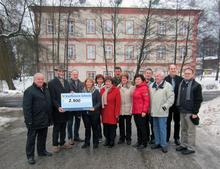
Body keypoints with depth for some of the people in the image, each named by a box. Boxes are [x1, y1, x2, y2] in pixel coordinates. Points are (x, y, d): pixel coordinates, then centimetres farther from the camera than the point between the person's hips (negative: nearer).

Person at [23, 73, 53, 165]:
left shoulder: (46, 89, 10)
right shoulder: (29, 91, -12)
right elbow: (26, 107, -16)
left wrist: (50, 117, 15)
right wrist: (28, 120, -20)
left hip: (45, 120, 7)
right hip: (34, 121, -6)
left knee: (43, 137, 19)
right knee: (31, 138, 8)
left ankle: (42, 151, 36)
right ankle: (30, 155, 23)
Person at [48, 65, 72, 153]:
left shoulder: (66, 82, 10)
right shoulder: (51, 83, -9)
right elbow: (52, 98, -14)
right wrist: (58, 107, -25)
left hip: (66, 109, 6)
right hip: (57, 110, -5)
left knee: (63, 127, 17)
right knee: (56, 128, 9)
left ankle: (62, 143, 31)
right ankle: (55, 145, 24)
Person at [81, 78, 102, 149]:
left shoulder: (96, 91, -3)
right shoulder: (82, 91, 5)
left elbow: (99, 102, -5)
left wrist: (94, 108, -19)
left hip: (94, 112, -2)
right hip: (85, 113, 2)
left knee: (95, 127, 9)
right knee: (87, 128, 11)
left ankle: (95, 142, 23)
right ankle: (87, 142, 26)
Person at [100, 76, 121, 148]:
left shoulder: (116, 90, -7)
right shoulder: (102, 90, 7)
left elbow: (118, 103, -9)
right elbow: (100, 101, 9)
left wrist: (117, 113, -11)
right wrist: (100, 112, 5)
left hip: (112, 112, -4)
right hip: (104, 112, 4)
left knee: (112, 127, 5)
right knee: (105, 127, 13)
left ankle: (112, 141, 23)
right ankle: (107, 140, 31)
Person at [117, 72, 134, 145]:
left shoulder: (131, 87, -5)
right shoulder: (118, 87, 3)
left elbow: (133, 98, -5)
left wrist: (132, 108, -10)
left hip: (128, 109, -2)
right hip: (120, 109, 3)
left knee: (128, 124, 10)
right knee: (121, 124, 13)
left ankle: (128, 138, 24)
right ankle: (122, 138, 28)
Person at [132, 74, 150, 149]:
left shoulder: (144, 88, -11)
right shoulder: (136, 88, 15)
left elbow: (146, 100, -16)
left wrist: (144, 111, -19)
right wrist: (133, 110, 14)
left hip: (141, 112, -8)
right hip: (135, 112, 8)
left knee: (143, 127, 3)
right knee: (138, 127, 16)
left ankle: (144, 143, 16)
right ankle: (139, 141, 28)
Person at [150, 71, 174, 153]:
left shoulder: (167, 86, -7)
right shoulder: (152, 86, 10)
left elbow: (171, 97, -11)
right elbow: (149, 97, 14)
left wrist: (165, 105, -17)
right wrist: (150, 108, 11)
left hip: (162, 112, -5)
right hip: (154, 111, 6)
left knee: (162, 128, 0)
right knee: (155, 128, 15)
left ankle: (163, 144, 14)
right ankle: (157, 142, 28)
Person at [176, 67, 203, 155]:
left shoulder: (196, 85, -8)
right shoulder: (181, 83, 11)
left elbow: (199, 100, -11)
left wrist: (195, 112, -14)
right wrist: (178, 107, 12)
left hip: (190, 112, -6)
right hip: (182, 111, 7)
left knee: (191, 131, 3)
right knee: (183, 129, 16)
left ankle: (191, 148, 16)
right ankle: (184, 145, 30)